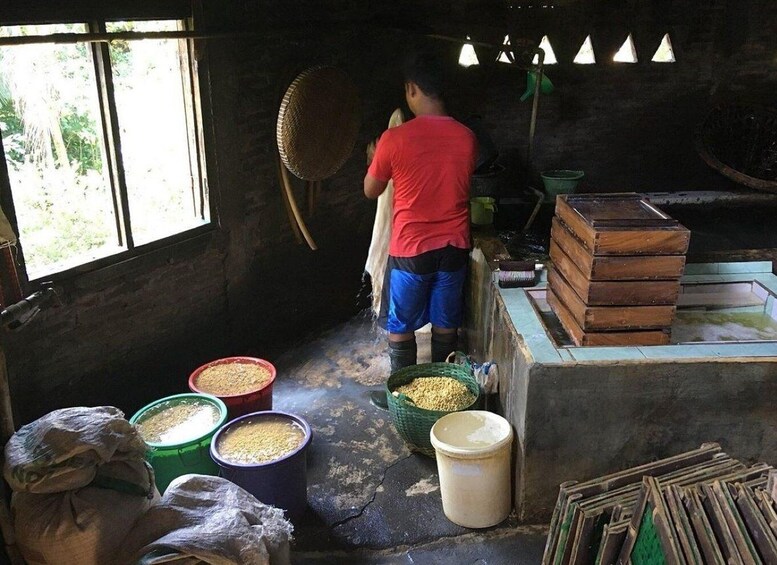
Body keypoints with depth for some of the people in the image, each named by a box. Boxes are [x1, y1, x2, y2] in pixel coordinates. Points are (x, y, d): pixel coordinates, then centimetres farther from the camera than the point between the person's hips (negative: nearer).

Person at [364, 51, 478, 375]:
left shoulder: (395, 138, -14)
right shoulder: (467, 138, -3)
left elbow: (371, 191, 0)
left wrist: (375, 160, 21)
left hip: (410, 250, -4)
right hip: (453, 247, 4)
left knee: (400, 326, 13)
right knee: (446, 324, 18)